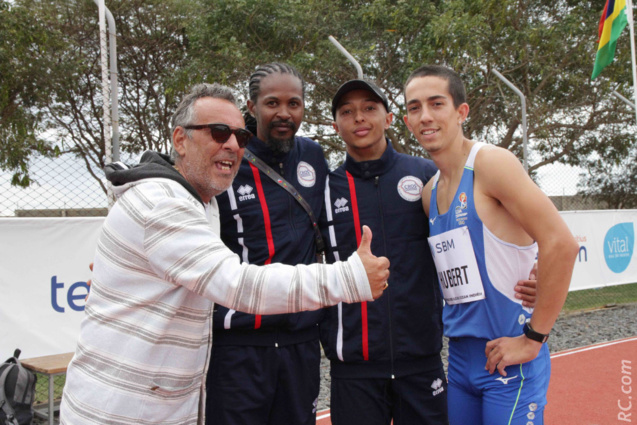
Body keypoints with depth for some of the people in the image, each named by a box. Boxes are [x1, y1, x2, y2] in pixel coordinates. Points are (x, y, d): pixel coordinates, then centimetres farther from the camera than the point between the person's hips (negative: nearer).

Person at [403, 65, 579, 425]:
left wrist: (533, 339, -16)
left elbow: (561, 243, -20)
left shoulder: (490, 163, -12)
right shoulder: (430, 191, 9)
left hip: (510, 359, -7)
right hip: (459, 358, 7)